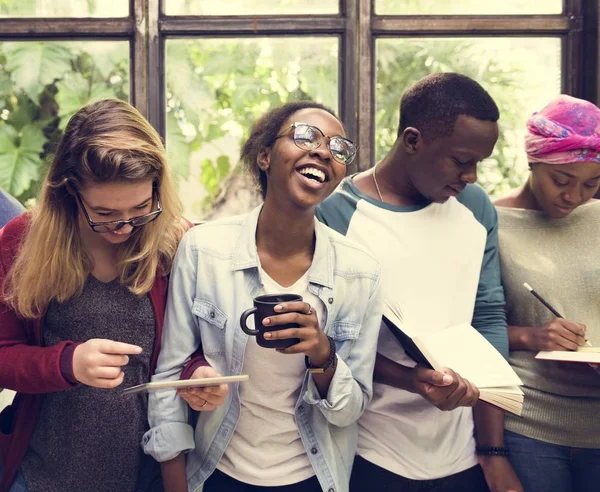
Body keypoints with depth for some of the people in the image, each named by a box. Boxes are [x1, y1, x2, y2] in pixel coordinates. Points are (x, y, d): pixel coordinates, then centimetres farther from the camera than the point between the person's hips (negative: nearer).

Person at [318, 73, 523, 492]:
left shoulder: (477, 209, 2)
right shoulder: (336, 215, -12)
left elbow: (489, 320, 3)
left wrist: (494, 451, -1)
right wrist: (410, 379, -26)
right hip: (370, 458, -4)